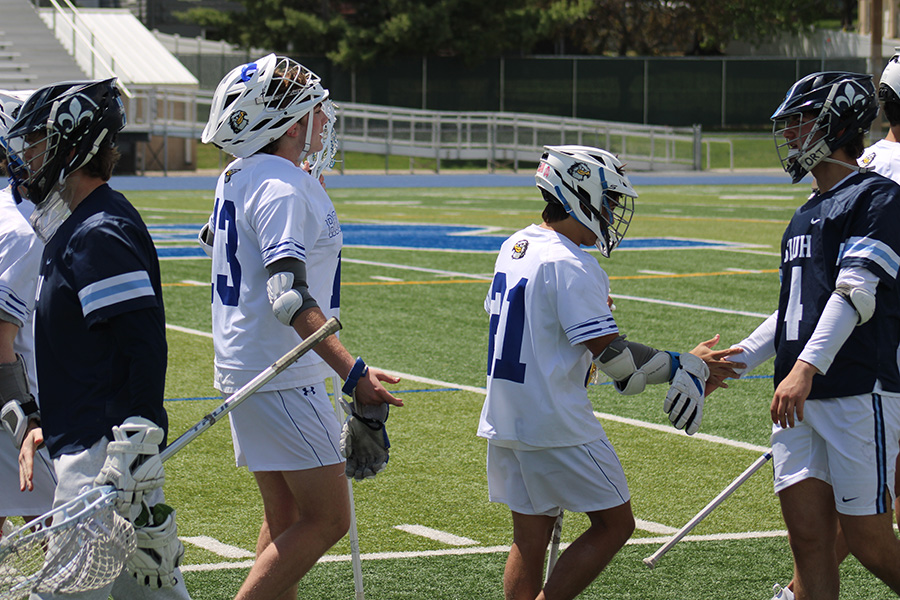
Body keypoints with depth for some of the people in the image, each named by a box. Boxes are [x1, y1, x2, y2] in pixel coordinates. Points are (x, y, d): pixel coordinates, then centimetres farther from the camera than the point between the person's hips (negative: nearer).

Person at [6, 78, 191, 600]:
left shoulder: (100, 235, -15)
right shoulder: (76, 228, 18)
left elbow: (146, 347, -22)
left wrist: (134, 448, -25)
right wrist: (44, 424, 25)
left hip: (105, 455, -10)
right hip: (87, 444, 10)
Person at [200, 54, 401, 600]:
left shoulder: (238, 178, 10)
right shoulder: (284, 190, -19)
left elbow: (214, 238, 32)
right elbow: (289, 298, -27)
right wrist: (352, 370, -33)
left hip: (243, 367, 10)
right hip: (281, 375, -10)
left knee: (286, 518, 15)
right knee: (327, 519, -7)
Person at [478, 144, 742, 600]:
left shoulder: (514, 248, 9)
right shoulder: (571, 266, -18)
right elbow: (611, 356, -19)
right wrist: (686, 368, -12)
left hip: (505, 419, 9)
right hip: (556, 425, -9)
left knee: (530, 536, 14)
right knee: (614, 525, 2)